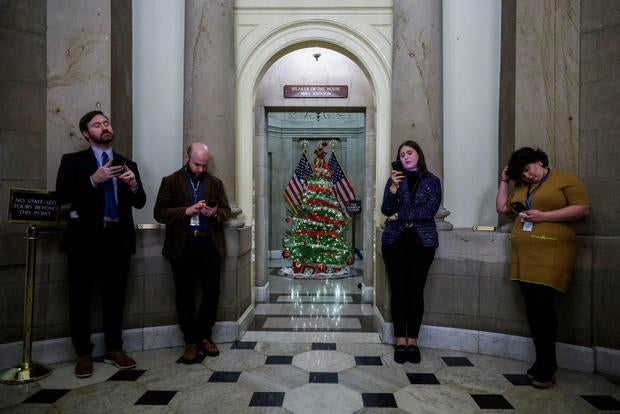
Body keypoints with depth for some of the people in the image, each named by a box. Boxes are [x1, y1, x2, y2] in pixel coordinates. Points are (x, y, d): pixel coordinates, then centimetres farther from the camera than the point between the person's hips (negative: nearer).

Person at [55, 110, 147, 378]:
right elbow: (62, 196, -6)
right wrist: (94, 180, -18)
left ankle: (114, 349, 22)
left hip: (118, 238, 2)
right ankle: (83, 353, 20)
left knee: (115, 296, 9)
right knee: (80, 298, 5)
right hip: (85, 238, -2)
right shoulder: (72, 161, 7)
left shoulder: (127, 164, 14)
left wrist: (134, 185, -12)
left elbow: (140, 202, 8)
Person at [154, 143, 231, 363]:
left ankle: (204, 336, 24)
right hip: (182, 246, -1)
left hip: (209, 245, 2)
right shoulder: (170, 182, 5)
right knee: (185, 295, 6)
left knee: (212, 291, 2)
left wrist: (215, 213, -12)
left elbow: (226, 210, 11)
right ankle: (191, 341, 21)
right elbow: (159, 213, -2)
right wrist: (186, 211, -16)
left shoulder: (215, 183, 11)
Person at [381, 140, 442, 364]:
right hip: (395, 240, 1)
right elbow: (386, 210, -1)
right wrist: (393, 187, -14)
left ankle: (412, 340, 15)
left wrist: (399, 216, -6)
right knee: (398, 290, 2)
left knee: (416, 291, 1)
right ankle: (400, 340, 13)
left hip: (422, 241, -1)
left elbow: (429, 210, -7)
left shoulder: (432, 181, 7)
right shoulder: (394, 179, 11)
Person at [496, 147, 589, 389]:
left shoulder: (566, 179, 4)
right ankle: (544, 363, 20)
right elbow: (502, 208, 22)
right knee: (533, 309, 7)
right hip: (524, 256, 6)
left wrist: (543, 216, -12)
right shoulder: (521, 188, 21)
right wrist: (504, 181, 20)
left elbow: (582, 209, -6)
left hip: (550, 253, -6)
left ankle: (546, 366, 6)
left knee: (542, 305, -10)